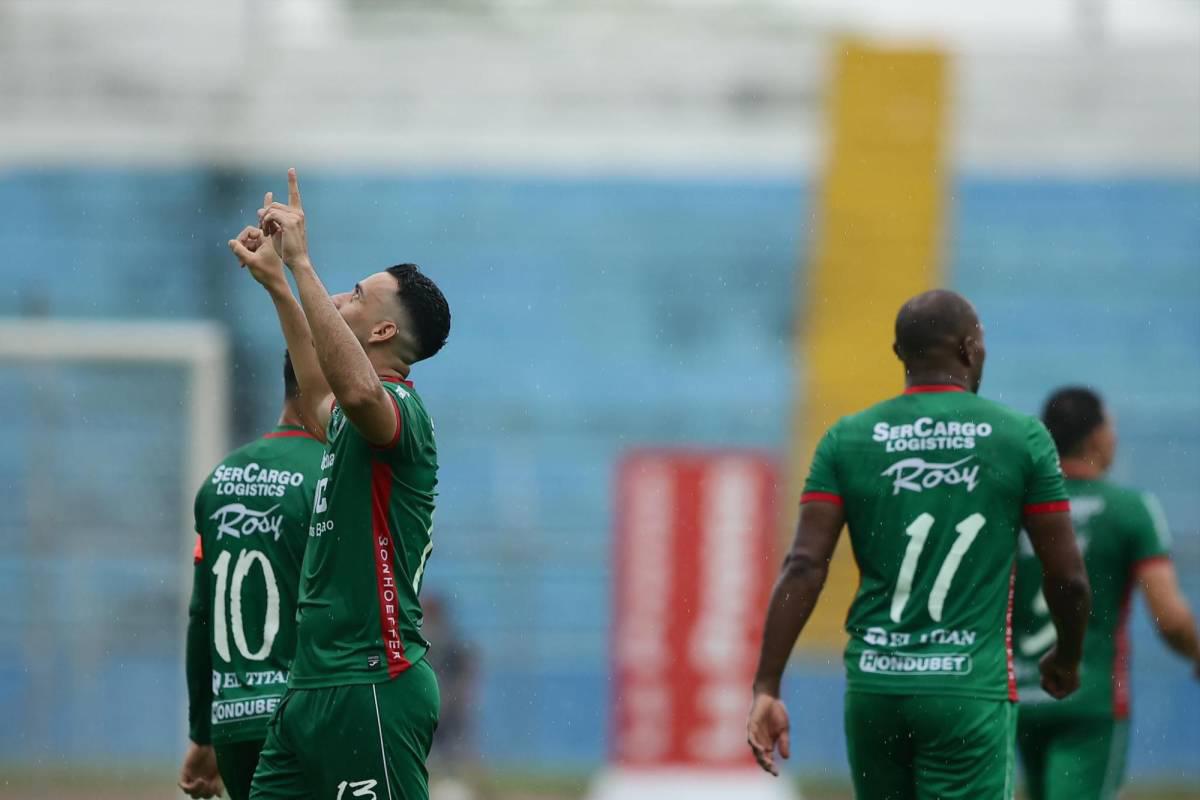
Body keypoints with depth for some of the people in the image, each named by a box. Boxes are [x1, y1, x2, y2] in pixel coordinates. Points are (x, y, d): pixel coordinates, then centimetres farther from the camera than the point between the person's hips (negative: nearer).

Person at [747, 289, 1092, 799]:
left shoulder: (846, 440, 4)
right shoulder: (1022, 438, -1)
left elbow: (804, 567, -4)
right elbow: (1067, 577, 2)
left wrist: (766, 688, -5)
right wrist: (1067, 659, 21)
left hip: (874, 683, 3)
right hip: (968, 690, -3)